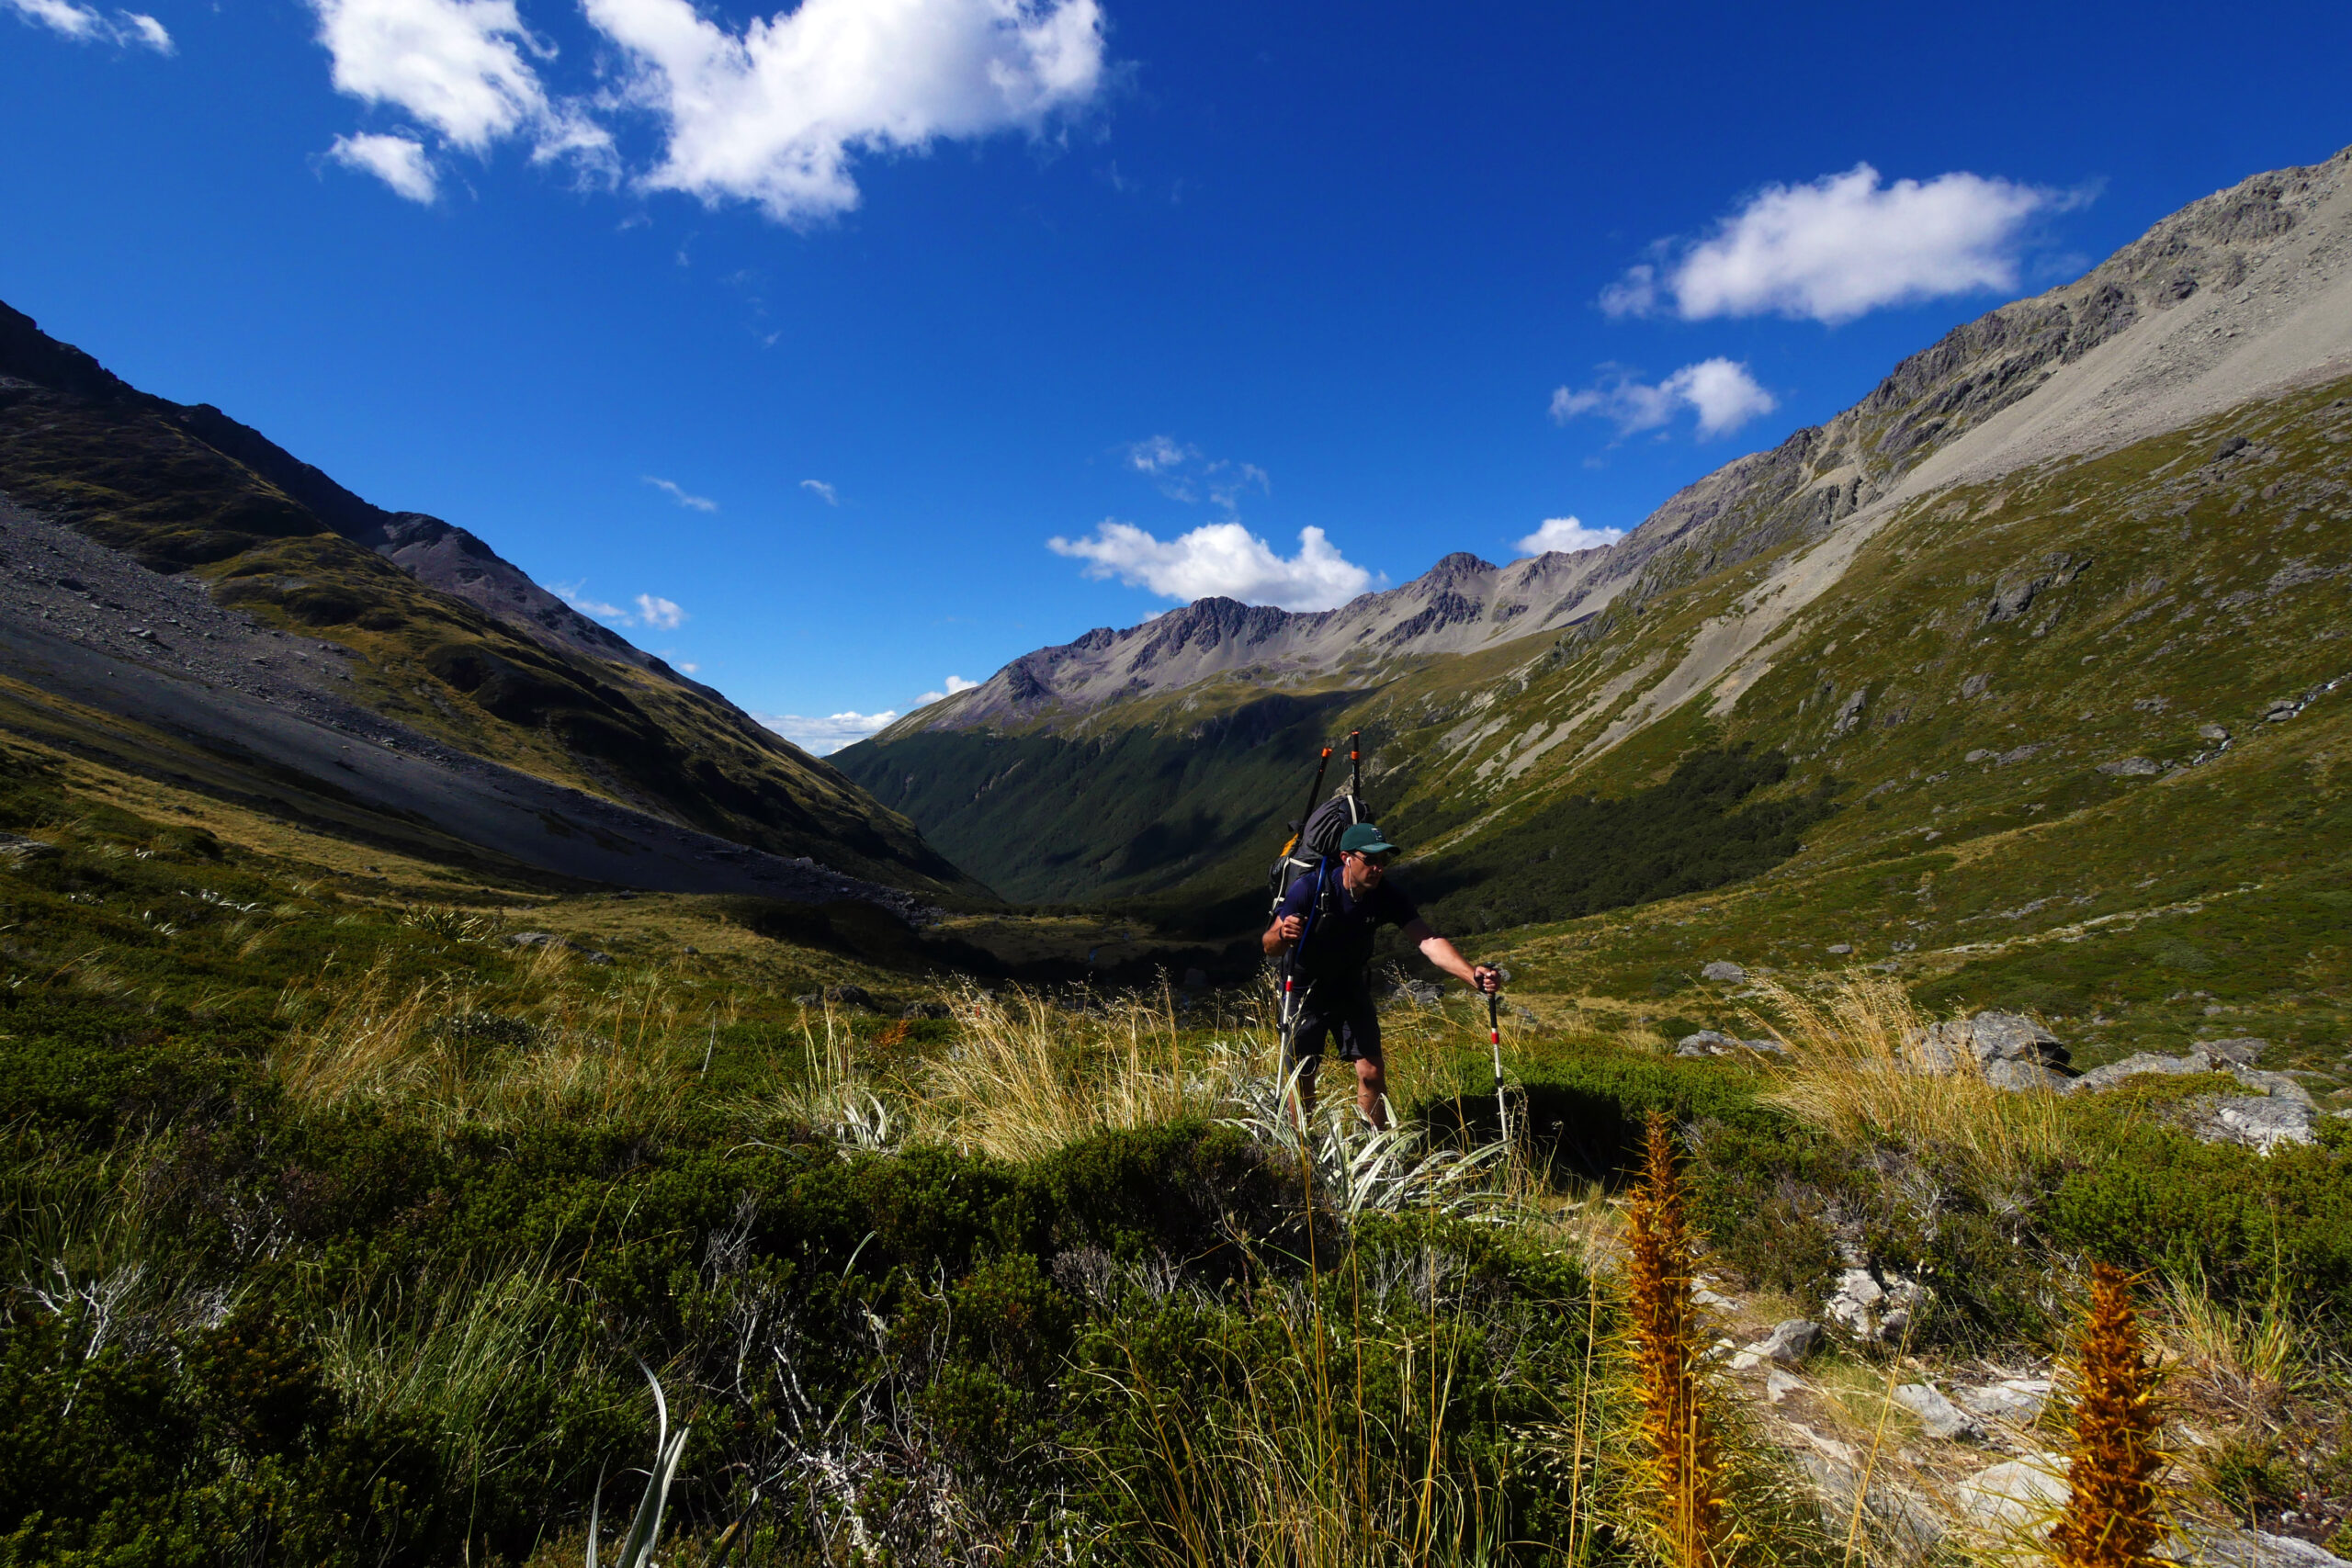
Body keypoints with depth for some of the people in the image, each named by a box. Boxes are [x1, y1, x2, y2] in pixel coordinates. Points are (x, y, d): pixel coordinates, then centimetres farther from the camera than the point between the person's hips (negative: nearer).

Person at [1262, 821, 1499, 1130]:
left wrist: (1472, 975, -46)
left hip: (1351, 989, 2)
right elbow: (1269, 947, -25)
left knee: (1372, 1072, -7)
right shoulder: (1311, 888, -27)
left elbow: (1428, 941, -30)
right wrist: (1283, 934, -50)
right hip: (1305, 989, -2)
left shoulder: (1387, 896, -19)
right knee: (1302, 1075, 4)